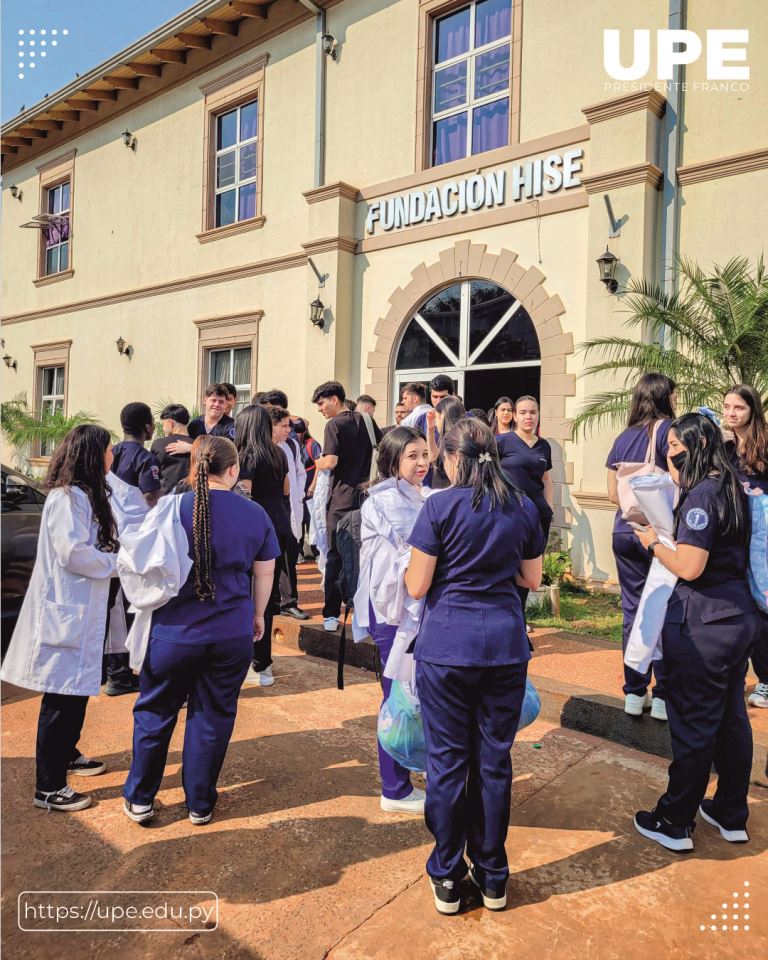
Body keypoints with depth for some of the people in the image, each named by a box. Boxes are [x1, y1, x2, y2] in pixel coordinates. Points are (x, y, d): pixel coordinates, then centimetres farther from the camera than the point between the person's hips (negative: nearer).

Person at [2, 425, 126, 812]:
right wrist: (117, 564, -14)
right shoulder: (67, 497, -18)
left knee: (78, 691, 22)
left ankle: (66, 754, 39)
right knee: (62, 697, -2)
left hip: (88, 610, 10)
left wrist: (118, 560, 0)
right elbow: (72, 551, -26)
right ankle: (48, 788, 9)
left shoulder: (87, 494, 14)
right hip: (67, 612, -10)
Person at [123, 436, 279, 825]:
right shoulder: (255, 514, -3)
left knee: (155, 712, 17)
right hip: (233, 633, 1)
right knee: (213, 717, 14)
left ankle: (140, 799, 29)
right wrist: (257, 615, 20)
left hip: (176, 631, -1)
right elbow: (265, 574, 5)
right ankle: (200, 804, 26)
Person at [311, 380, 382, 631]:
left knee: (335, 556, 1)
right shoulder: (366, 421, 10)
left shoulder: (334, 424, -9)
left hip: (341, 499, -6)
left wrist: (319, 463, 2)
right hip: (365, 496, 6)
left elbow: (331, 461, -18)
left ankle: (331, 615, 4)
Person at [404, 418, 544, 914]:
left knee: (447, 759, 9)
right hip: (505, 642, 3)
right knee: (495, 759, 14)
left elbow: (417, 586, -7)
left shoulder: (440, 506, -7)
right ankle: (493, 878, 28)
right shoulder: (524, 508, 4)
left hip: (447, 641, -3)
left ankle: (448, 879, 23)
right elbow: (532, 579, 13)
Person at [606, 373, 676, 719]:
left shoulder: (623, 437, 9)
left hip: (624, 531, 5)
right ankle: (663, 696, 9)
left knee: (632, 610, 10)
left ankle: (635, 693, 17)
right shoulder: (667, 429, -7)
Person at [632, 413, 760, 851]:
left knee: (693, 724, 3)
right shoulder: (731, 488, 9)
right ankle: (731, 815, 33)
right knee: (731, 717, 18)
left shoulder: (702, 494, -19)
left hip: (703, 622, -9)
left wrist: (653, 543, -7)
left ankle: (675, 823, 18)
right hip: (739, 615, 9)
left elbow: (689, 568, -24)